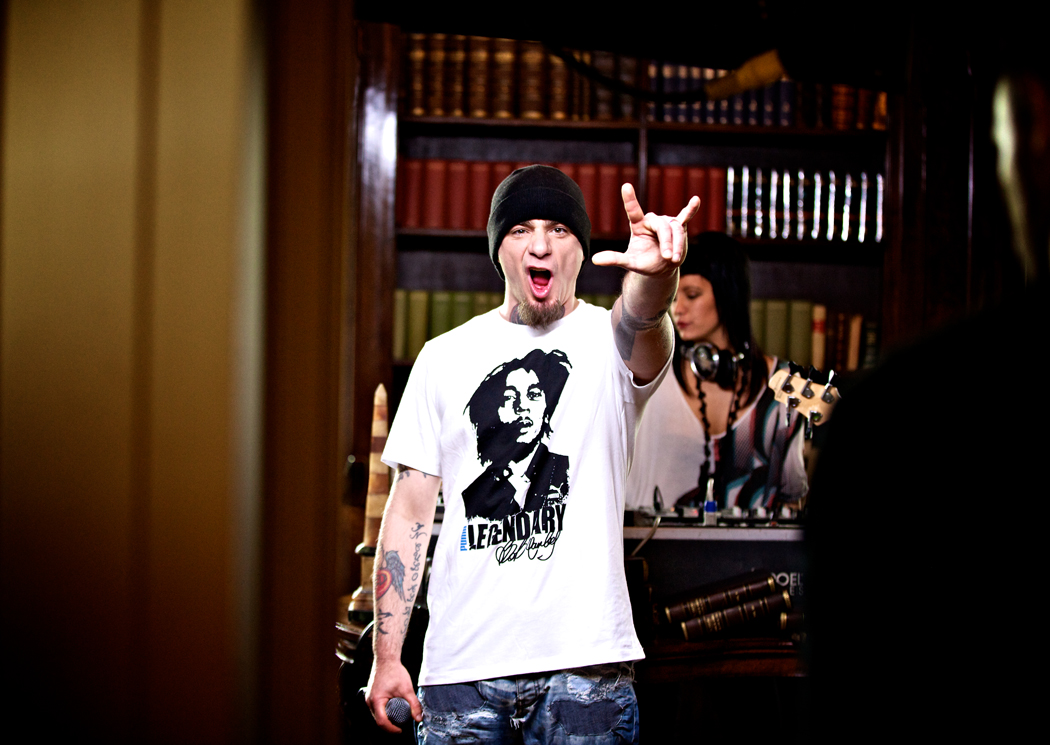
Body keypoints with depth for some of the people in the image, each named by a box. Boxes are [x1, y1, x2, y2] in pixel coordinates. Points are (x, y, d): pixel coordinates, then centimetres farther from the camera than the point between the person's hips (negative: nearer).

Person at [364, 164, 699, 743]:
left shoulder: (611, 341, 2)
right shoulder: (444, 358, 9)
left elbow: (641, 323, -25)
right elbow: (411, 509, 9)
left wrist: (654, 278, -50)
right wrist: (387, 657, 3)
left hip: (585, 659, -2)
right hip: (459, 664, 2)